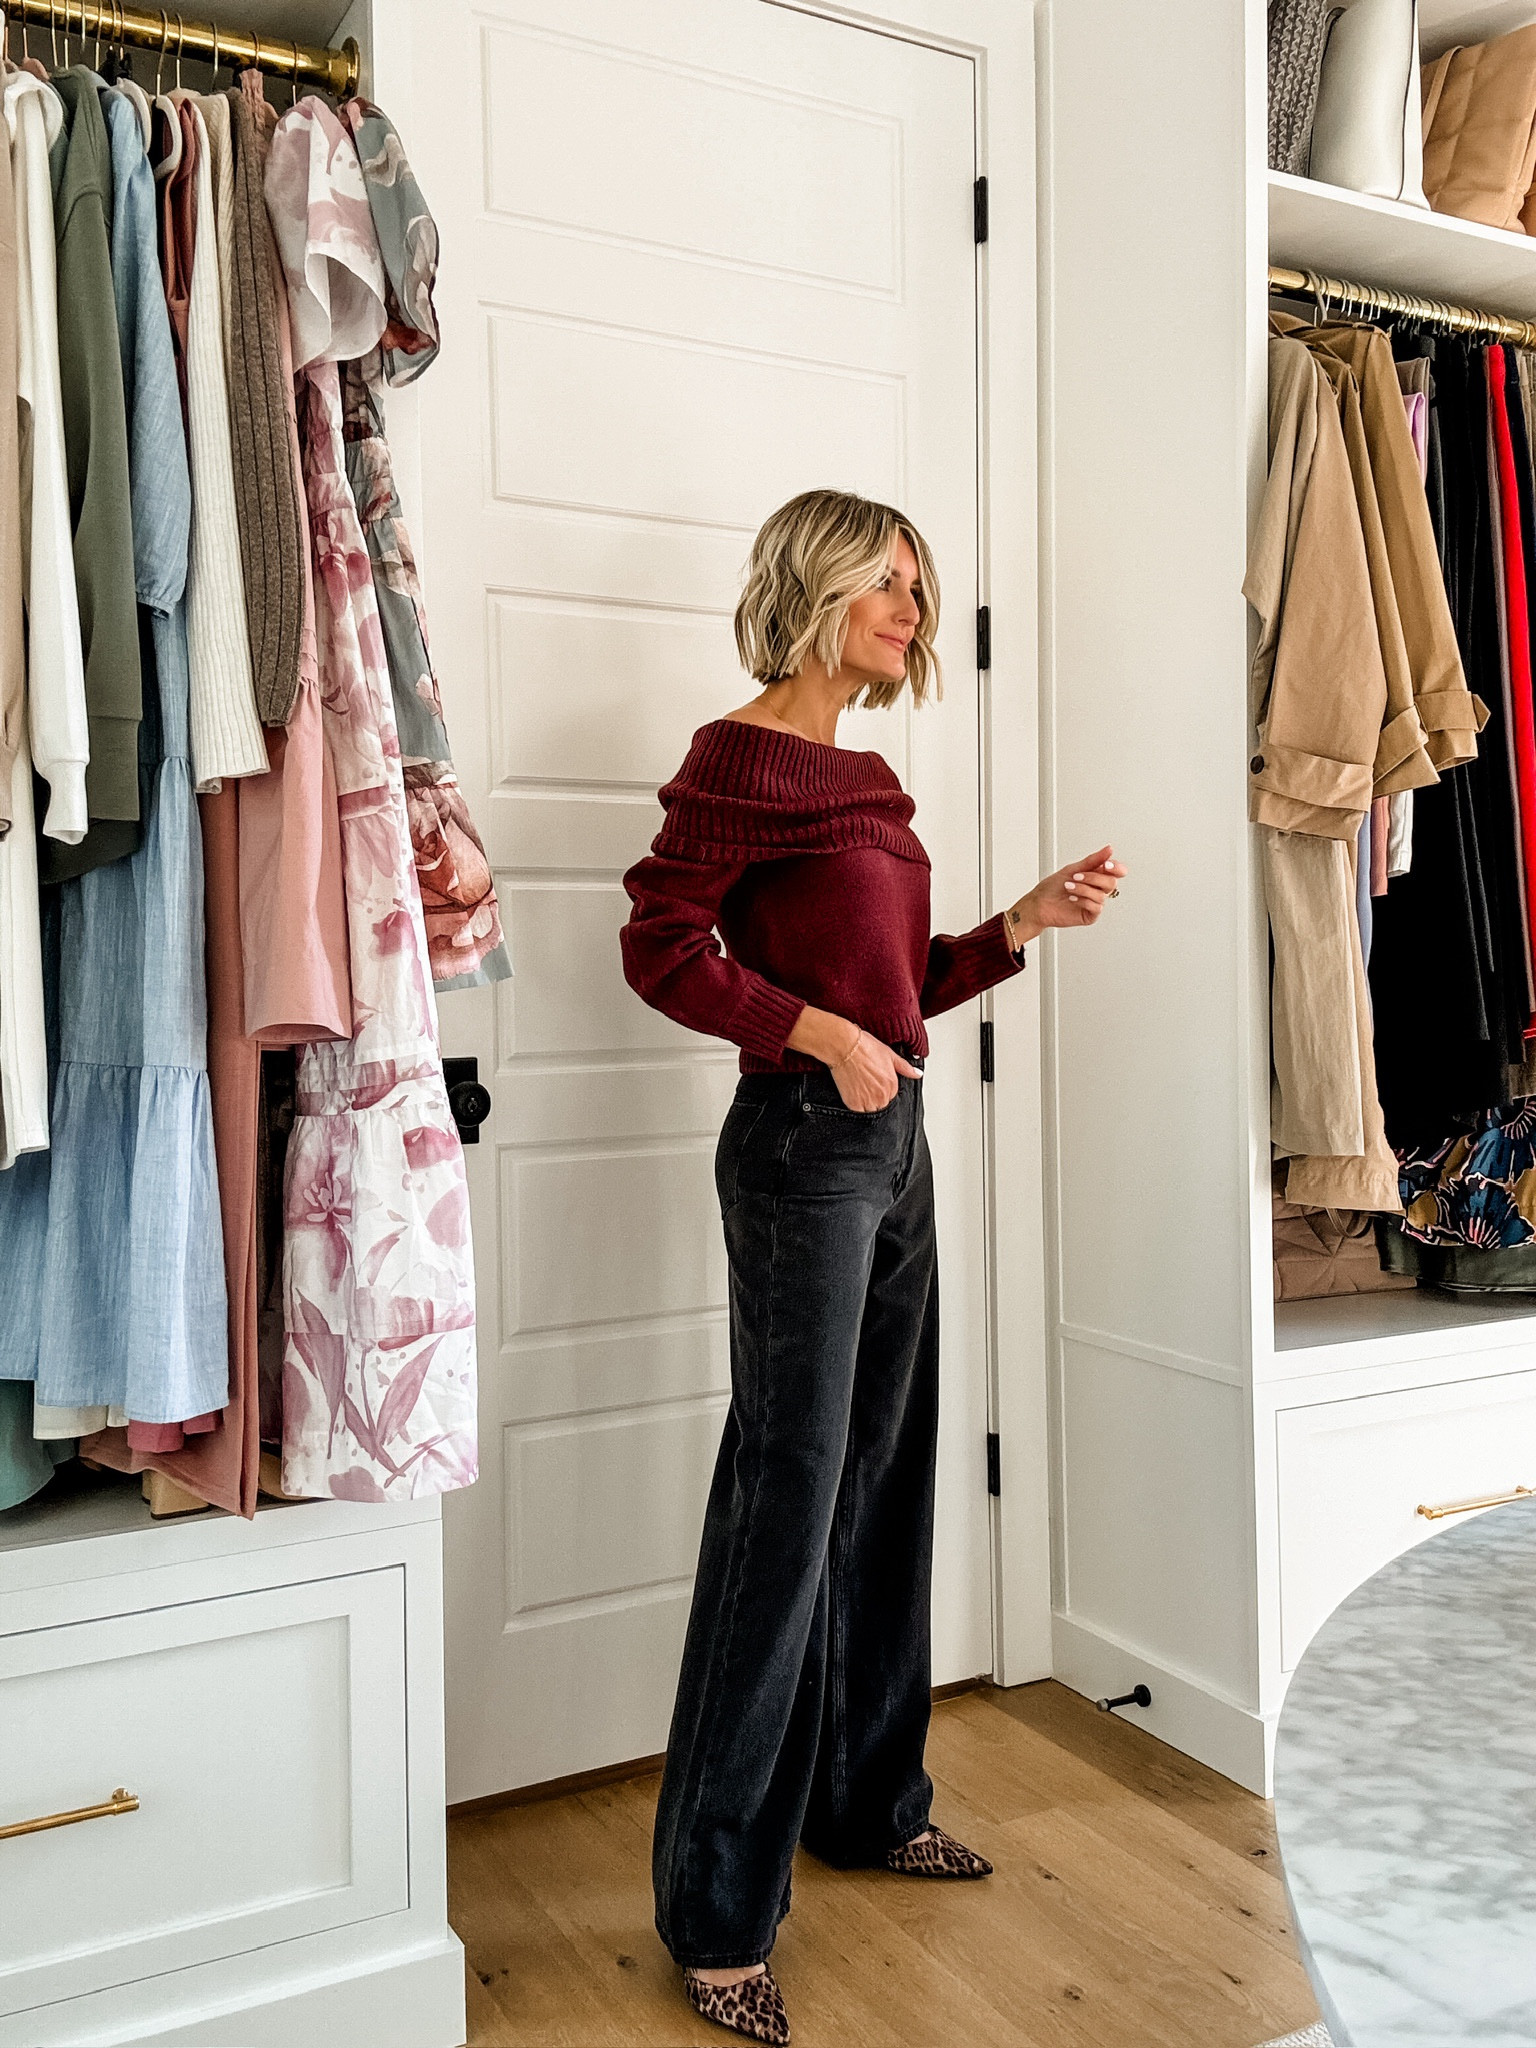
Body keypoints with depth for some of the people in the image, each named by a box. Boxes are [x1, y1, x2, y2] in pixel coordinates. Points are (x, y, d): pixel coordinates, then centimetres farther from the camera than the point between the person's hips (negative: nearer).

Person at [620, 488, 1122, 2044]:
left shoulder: (867, 777, 16)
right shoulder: (742, 756, -8)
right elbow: (662, 944, -14)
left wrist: (1026, 921, 9)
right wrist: (822, 1036, -20)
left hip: (893, 1143, 9)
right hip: (801, 1145, -9)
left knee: (883, 1480, 15)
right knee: (787, 1499, -5)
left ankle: (869, 1801, 34)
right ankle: (718, 1914, 8)